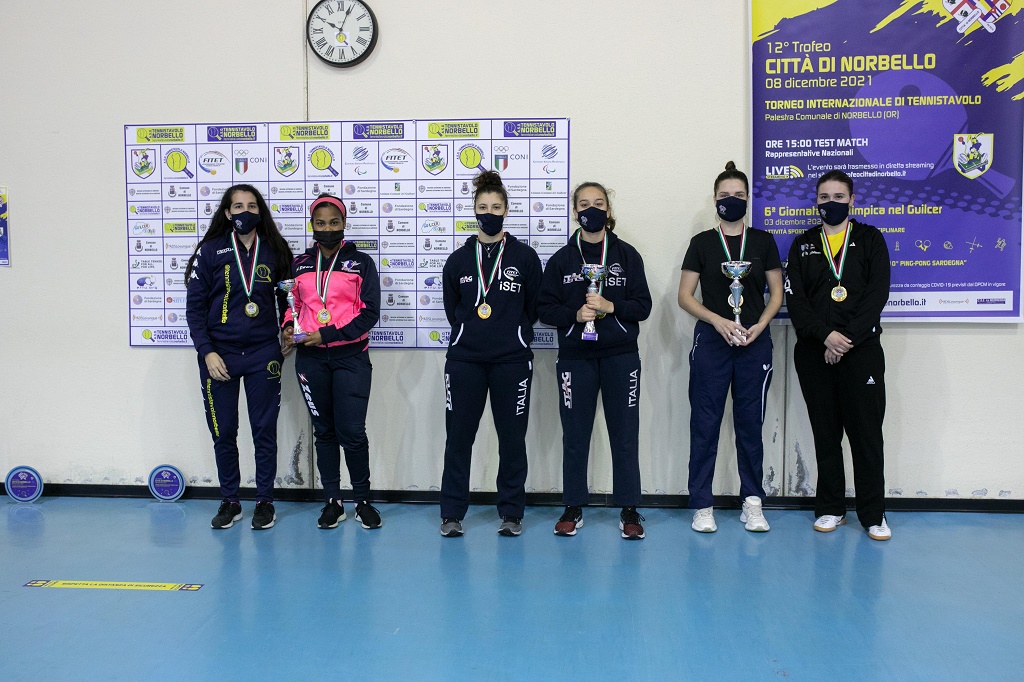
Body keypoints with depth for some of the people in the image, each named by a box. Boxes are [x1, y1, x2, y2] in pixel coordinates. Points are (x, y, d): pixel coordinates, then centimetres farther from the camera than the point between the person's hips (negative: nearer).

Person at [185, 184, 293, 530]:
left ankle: (265, 501, 20)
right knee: (223, 432, 7)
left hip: (264, 354, 1)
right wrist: (207, 352, -9)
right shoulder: (211, 251, -1)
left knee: (265, 431, 6)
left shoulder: (275, 251, 3)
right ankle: (229, 501, 23)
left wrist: (287, 336, 0)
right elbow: (195, 305, -1)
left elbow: (285, 300, 12)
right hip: (219, 355, 0)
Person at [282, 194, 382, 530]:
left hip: (351, 357, -3)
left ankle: (363, 500, 12)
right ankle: (332, 501, 19)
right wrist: (288, 326, -3)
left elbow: (370, 312, -6)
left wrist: (327, 334, -14)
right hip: (311, 359, 3)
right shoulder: (299, 264, 11)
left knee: (352, 431, -5)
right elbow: (291, 304, 20)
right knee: (324, 430, 9)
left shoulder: (361, 263, 1)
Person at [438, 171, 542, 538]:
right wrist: (472, 332, 10)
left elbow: (534, 307, 8)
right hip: (464, 360, 1)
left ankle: (511, 513, 18)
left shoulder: (525, 256, 2)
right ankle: (451, 513, 15)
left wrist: (512, 334, 9)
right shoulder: (458, 260, 7)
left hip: (512, 361, -1)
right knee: (458, 437, 4)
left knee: (512, 438, 6)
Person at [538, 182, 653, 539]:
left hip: (621, 356, 0)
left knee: (625, 433, 3)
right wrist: (575, 314, -14)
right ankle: (574, 507, 18)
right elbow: (544, 308, 3)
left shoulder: (627, 255, 5)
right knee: (574, 434, 6)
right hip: (575, 357, 1)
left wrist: (610, 306, -15)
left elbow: (643, 306, 1)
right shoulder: (562, 258, 6)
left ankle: (629, 510, 14)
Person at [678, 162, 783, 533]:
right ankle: (702, 505, 10)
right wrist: (717, 321, -13)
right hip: (711, 342, -1)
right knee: (704, 422, 1)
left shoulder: (763, 241, 7)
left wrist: (760, 325, -8)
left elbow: (777, 293, 9)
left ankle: (752, 503, 17)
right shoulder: (702, 243, 4)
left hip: (755, 343, 1)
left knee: (750, 422, 6)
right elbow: (685, 296, 1)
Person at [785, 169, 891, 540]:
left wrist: (849, 338, -14)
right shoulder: (803, 244, 11)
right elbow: (794, 298, 1)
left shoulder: (870, 240, 7)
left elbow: (877, 294, -3)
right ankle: (831, 508, 18)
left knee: (866, 432, -1)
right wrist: (825, 335, -13)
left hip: (861, 349, -1)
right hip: (814, 352, 2)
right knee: (825, 432, 8)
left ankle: (873, 514, 9)